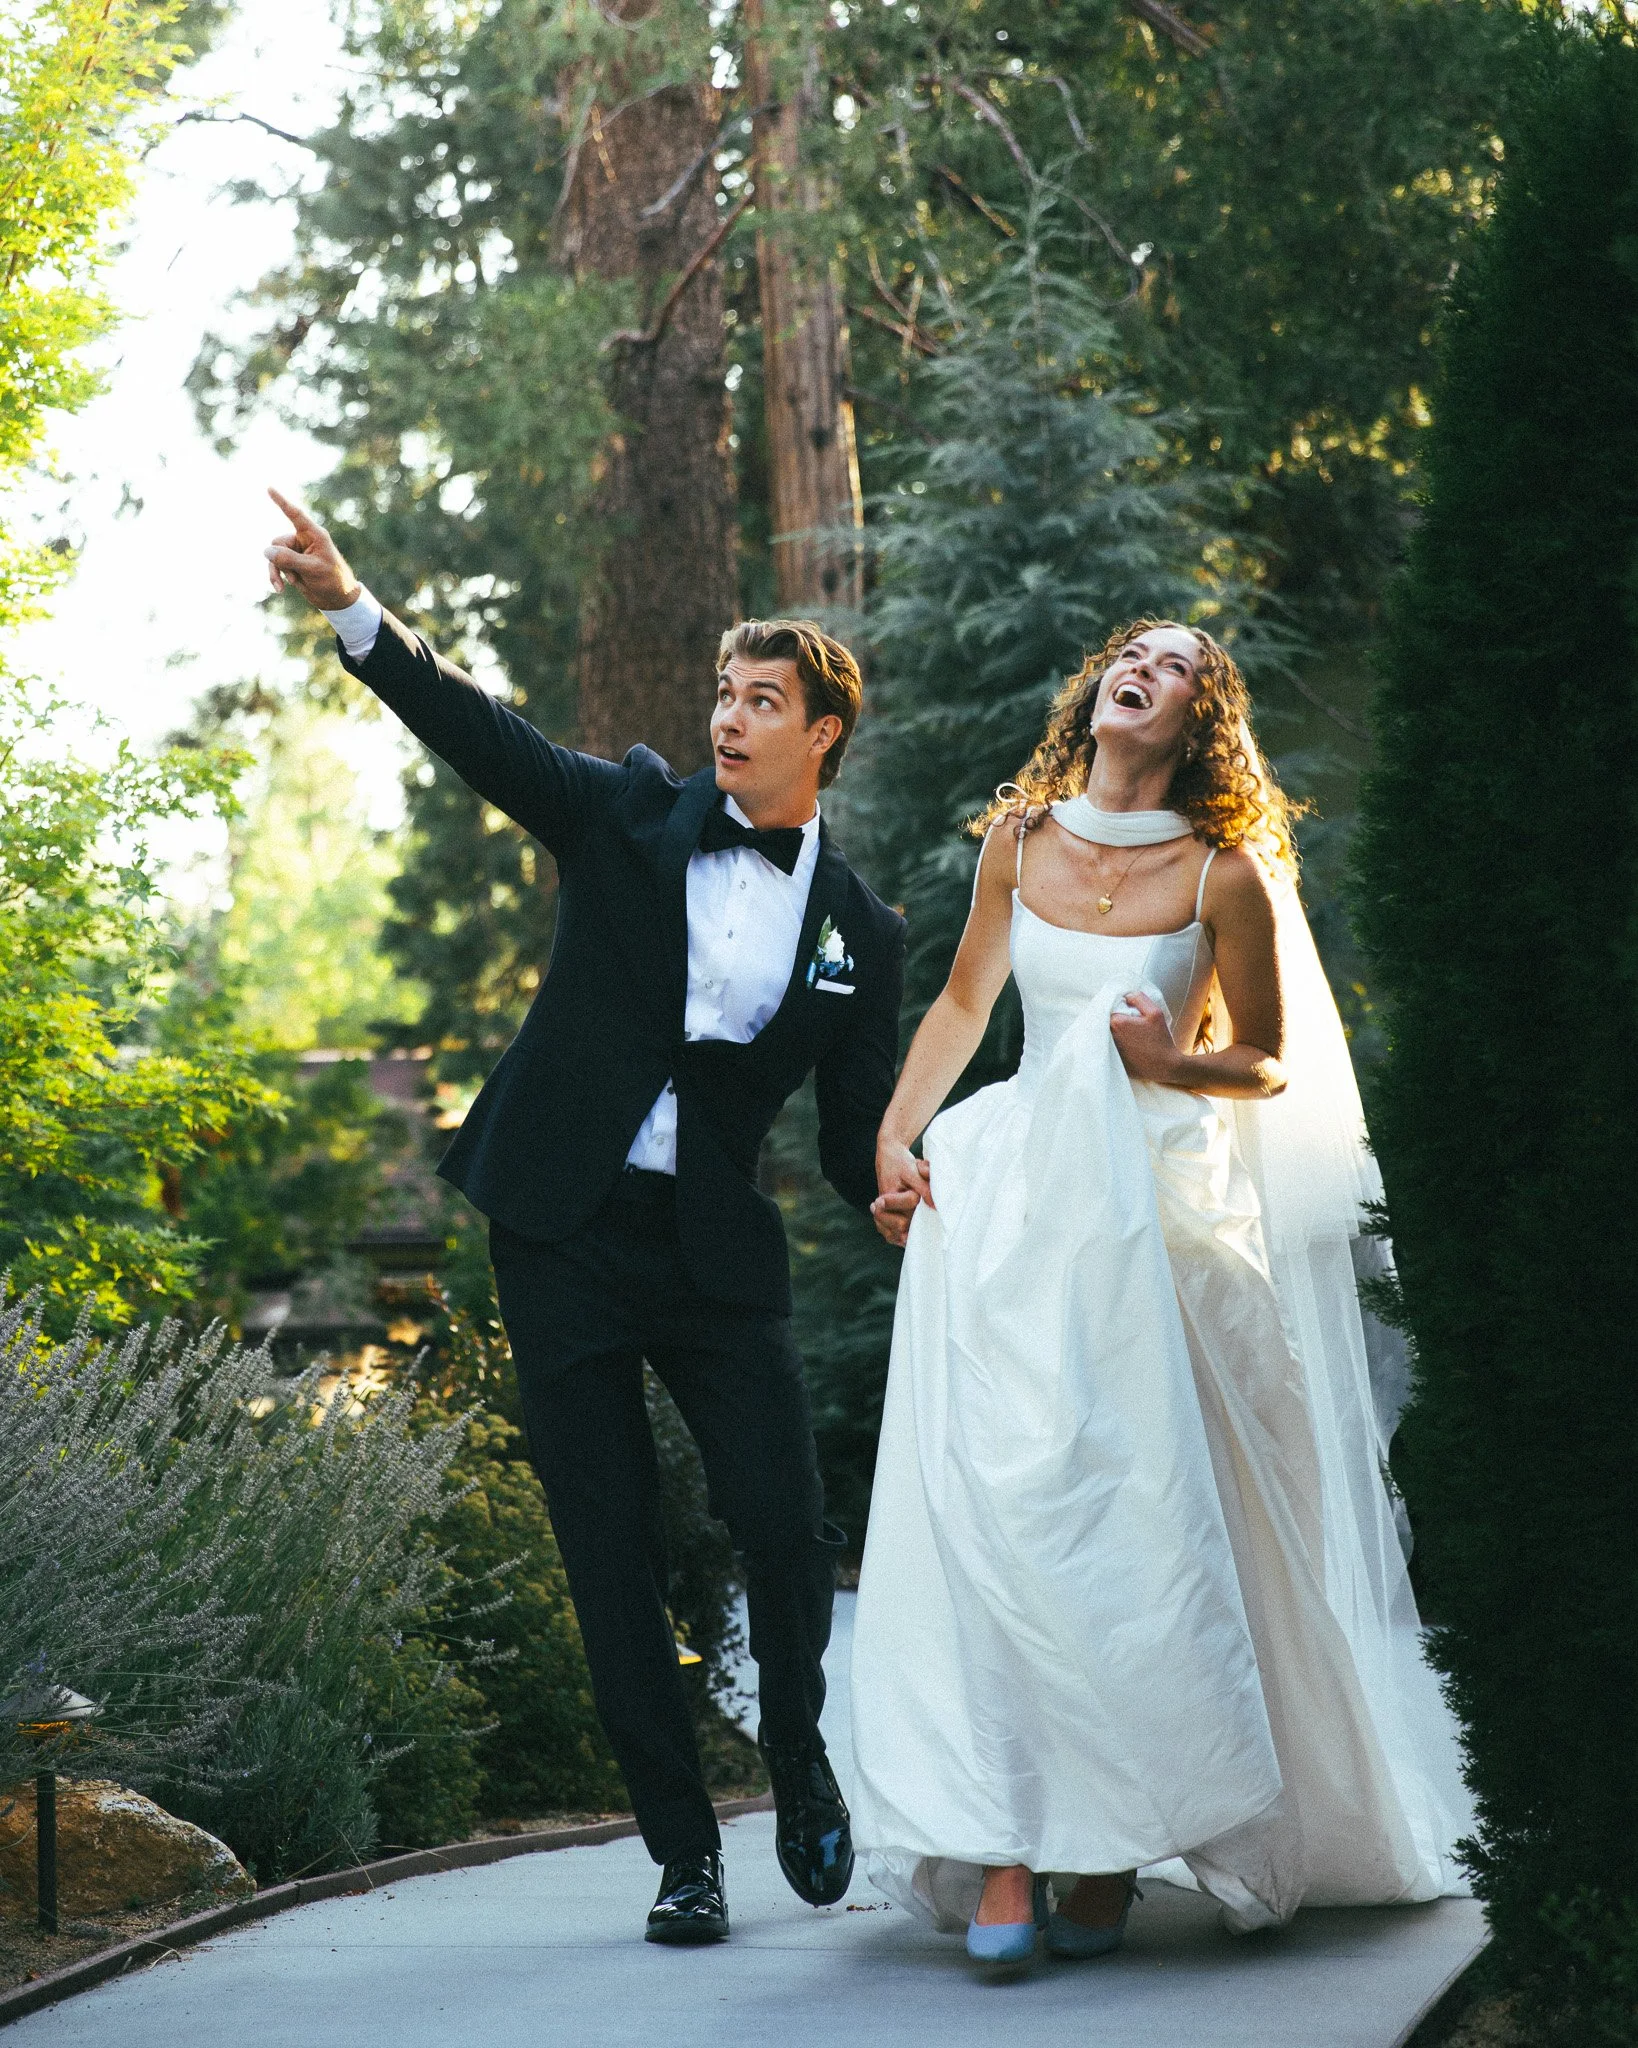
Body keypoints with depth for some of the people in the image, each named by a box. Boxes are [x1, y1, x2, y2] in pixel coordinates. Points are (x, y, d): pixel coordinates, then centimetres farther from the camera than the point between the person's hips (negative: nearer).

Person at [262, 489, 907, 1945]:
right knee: (615, 1555, 1)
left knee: (785, 1524, -8)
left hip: (717, 1248, 0)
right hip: (565, 1231, 0)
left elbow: (860, 1139, 8)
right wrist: (353, 609, -21)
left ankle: (800, 1766, 21)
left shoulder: (862, 935, 7)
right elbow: (478, 732, -7)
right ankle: (683, 1850, 11)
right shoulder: (633, 817, 5)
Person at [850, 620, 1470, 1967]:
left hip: (1161, 1204, -3)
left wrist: (1173, 1065, -15)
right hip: (1014, 1195, 3)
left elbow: (1268, 1066, 4)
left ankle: (1109, 1851, 6)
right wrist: (895, 1135, 8)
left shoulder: (1223, 874, -2)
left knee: (1133, 1512, -6)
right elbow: (963, 1005, 19)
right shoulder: (1020, 842, 9)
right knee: (997, 1492, -11)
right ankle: (1004, 1849, -13)